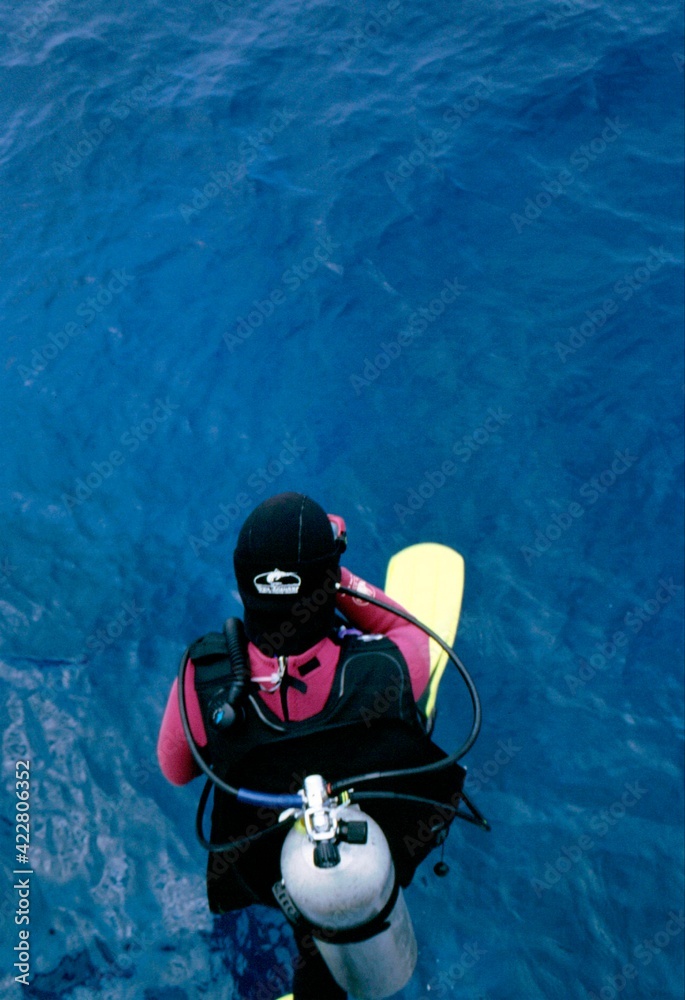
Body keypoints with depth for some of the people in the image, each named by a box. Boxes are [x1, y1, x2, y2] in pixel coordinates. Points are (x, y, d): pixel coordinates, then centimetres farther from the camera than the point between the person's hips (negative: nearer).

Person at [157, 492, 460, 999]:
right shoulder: (383, 669, -39)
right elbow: (412, 632, -11)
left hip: (274, 871, 1)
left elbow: (175, 770, -10)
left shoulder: (205, 678, -33)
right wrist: (337, 577, -17)